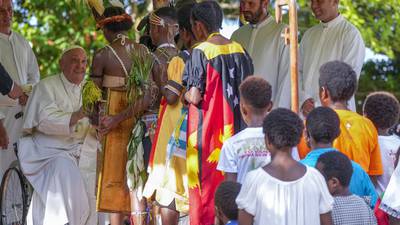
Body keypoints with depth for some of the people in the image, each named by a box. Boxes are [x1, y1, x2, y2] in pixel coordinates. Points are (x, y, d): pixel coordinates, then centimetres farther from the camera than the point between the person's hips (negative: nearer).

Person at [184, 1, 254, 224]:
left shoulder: (201, 52, -13)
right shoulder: (239, 51, 3)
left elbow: (194, 97, -17)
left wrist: (186, 95, 4)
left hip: (206, 130, -5)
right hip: (232, 131, 5)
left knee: (206, 185, 2)